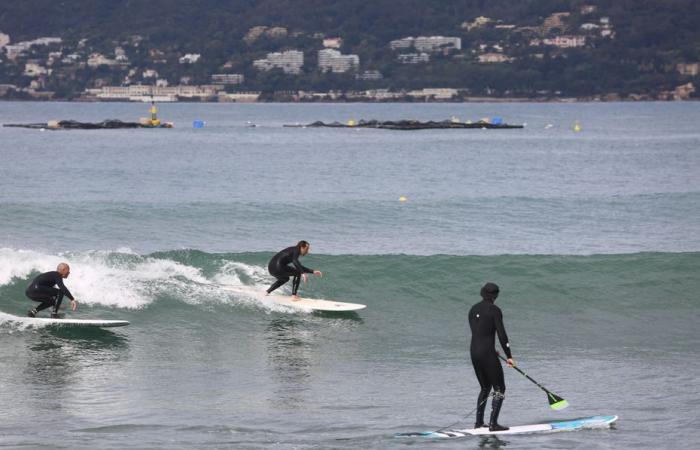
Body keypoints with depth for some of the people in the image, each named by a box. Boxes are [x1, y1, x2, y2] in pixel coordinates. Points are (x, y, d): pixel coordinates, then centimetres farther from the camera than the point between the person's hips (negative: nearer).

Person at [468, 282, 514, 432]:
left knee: (485, 388, 20)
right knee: (499, 389, 1)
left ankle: (479, 422, 18)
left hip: (474, 352, 7)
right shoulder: (494, 310, -10)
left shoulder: (473, 310, 11)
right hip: (487, 353, -7)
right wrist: (509, 356, -7)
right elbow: (501, 334, -13)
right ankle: (493, 424, -7)